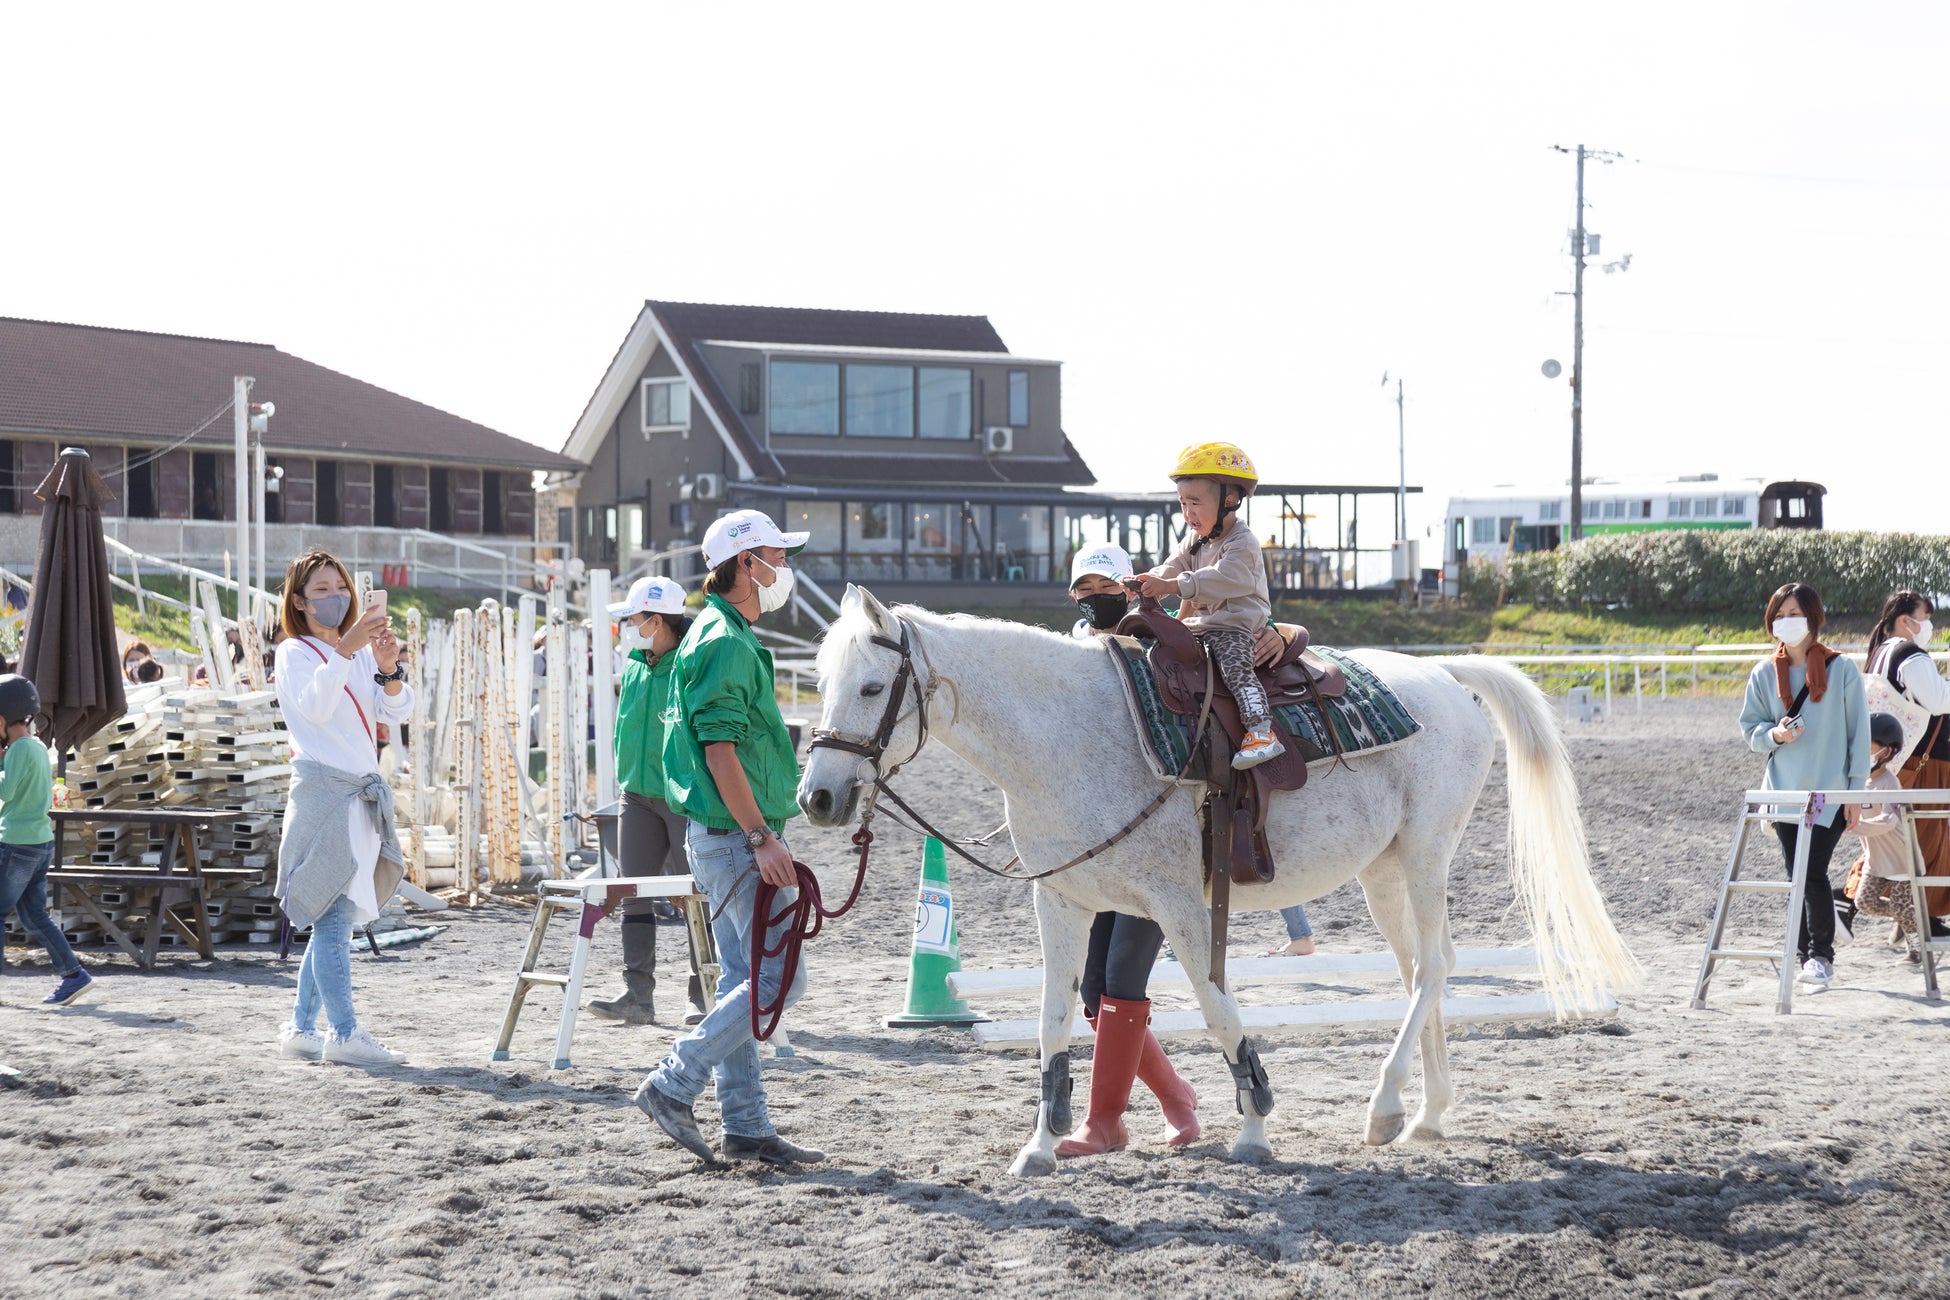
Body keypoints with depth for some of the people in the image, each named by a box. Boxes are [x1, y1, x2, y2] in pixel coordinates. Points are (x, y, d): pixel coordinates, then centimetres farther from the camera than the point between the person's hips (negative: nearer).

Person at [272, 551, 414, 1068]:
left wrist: (388, 669, -14)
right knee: (334, 915, -11)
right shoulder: (294, 652, 0)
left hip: (365, 793, 7)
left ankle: (301, 1026, 16)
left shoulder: (361, 652, 18)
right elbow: (313, 705, -20)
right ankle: (344, 1033, -13)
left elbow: (397, 711, 5)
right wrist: (344, 650, -30)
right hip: (322, 789, -7)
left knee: (333, 918, 9)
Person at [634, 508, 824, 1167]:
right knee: (778, 977, -8)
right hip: (736, 837, -11)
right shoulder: (726, 643, -16)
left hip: (724, 835, 11)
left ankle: (746, 1126, 15)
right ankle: (672, 1085, -5)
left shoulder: (725, 637, 18)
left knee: (743, 979, 11)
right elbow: (720, 749, -22)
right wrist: (763, 836, -24)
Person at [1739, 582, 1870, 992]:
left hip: (1829, 790, -4)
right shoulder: (1764, 674, 6)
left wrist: (1856, 791, -4)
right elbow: (1750, 728, 12)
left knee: (1814, 873, -13)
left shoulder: (1841, 669, -3)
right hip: (1784, 789, 4)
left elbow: (1858, 732, 0)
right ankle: (1808, 957, 15)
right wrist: (1775, 734, -11)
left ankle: (1821, 956, -1)